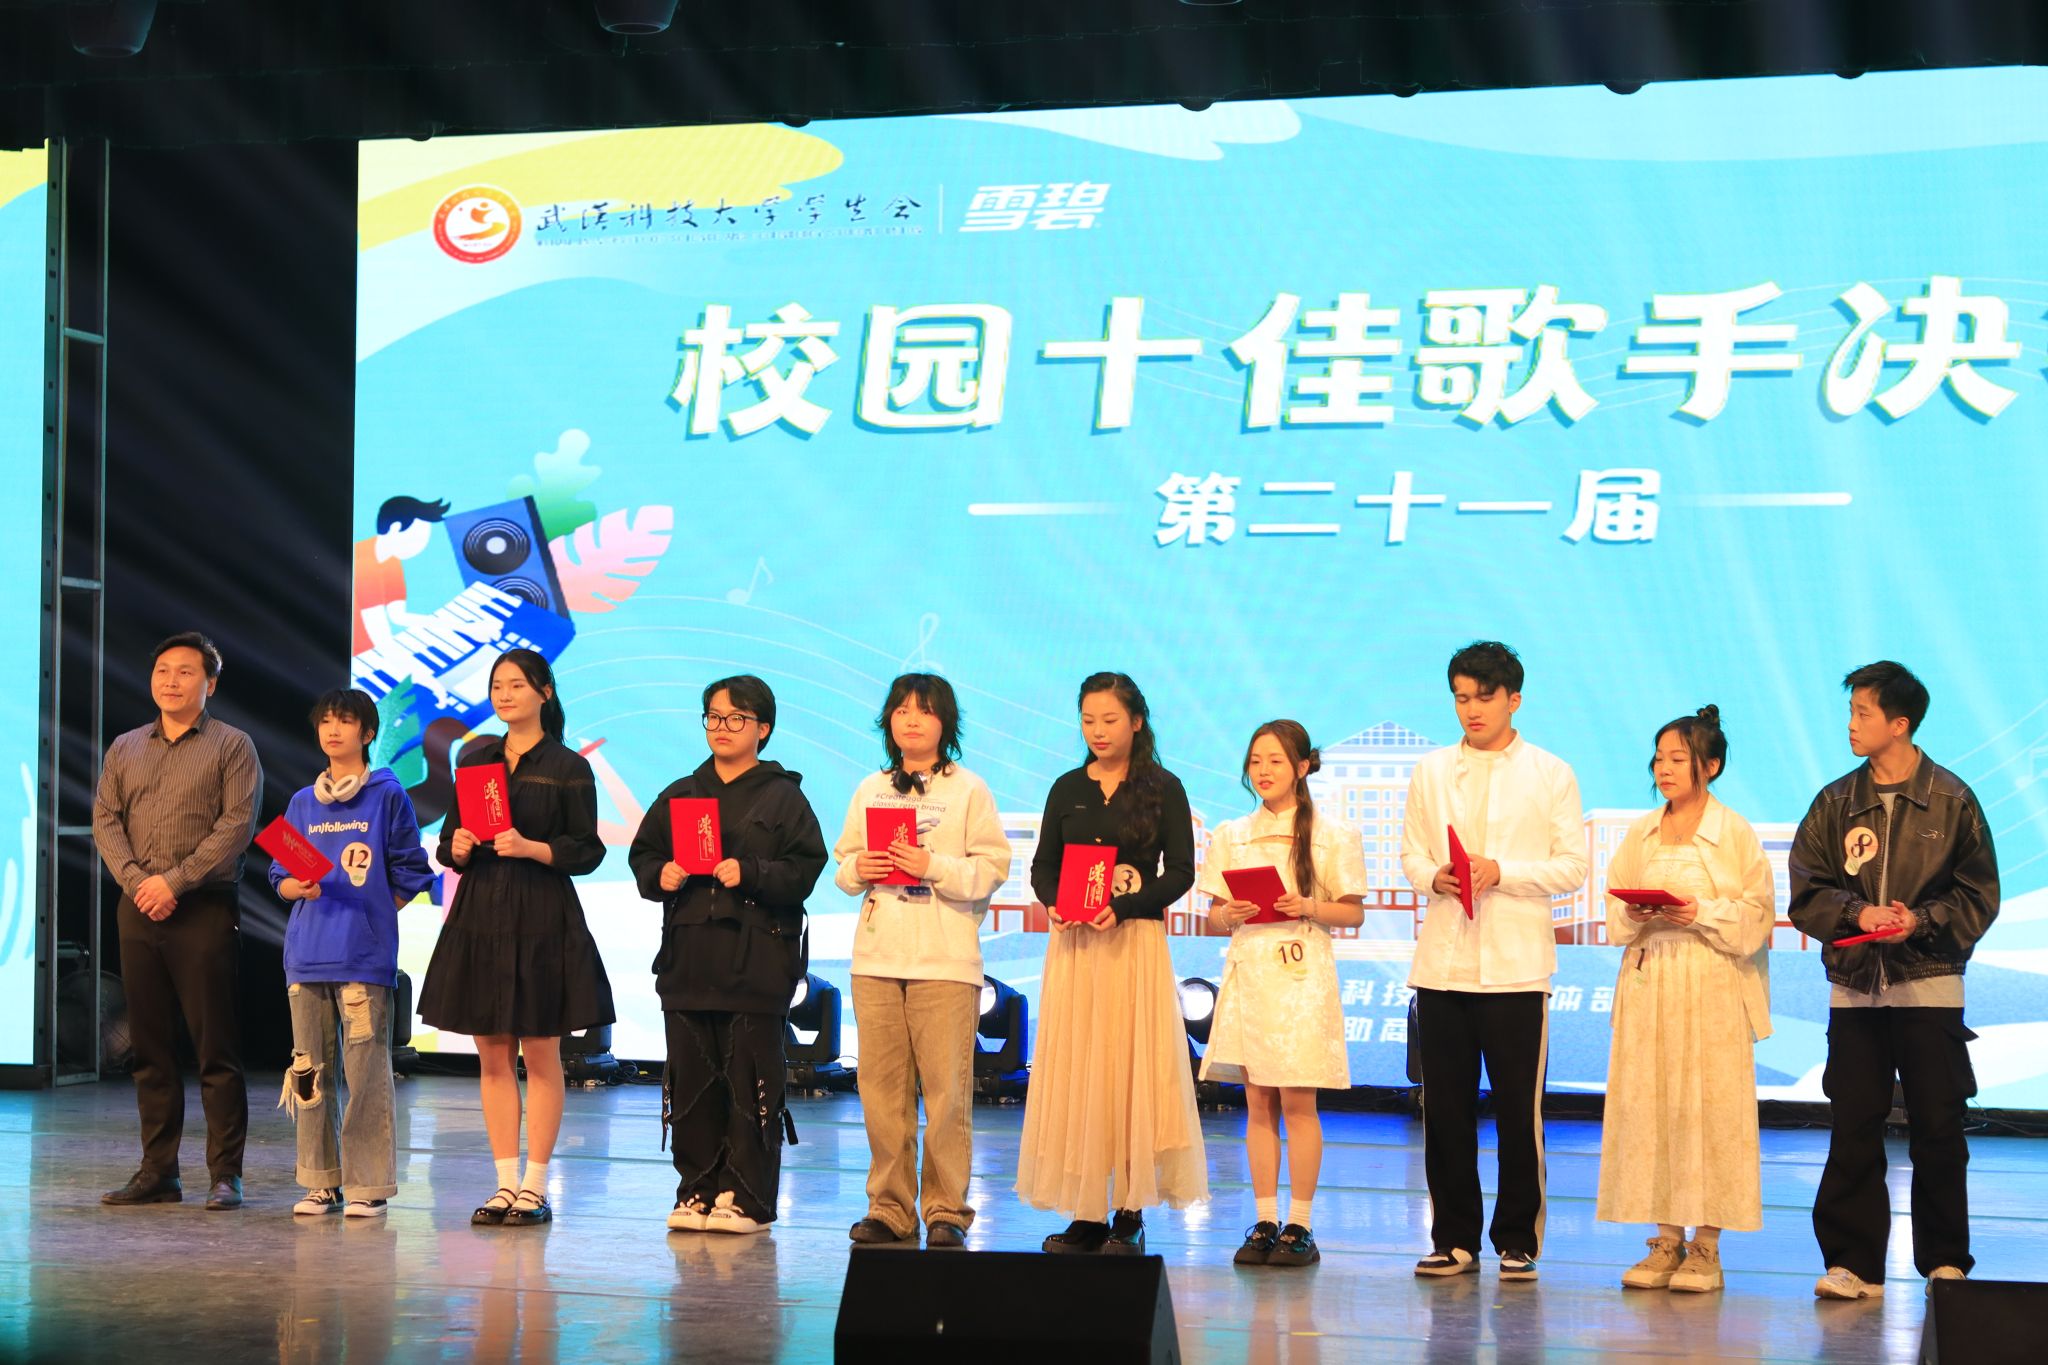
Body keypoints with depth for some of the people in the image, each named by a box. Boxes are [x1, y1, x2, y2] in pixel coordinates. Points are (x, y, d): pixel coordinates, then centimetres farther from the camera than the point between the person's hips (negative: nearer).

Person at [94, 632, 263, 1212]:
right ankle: (157, 1172, 11)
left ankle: (225, 1174, -3)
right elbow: (105, 820, 9)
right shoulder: (124, 749, 17)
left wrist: (175, 881, -14)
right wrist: (135, 880, -8)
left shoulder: (231, 746, 2)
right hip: (138, 909, 5)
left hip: (204, 910, -5)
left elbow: (236, 824, -8)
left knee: (215, 1047, -5)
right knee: (149, 1046, 6)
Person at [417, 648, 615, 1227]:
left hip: (542, 921, -5)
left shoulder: (568, 767, -1)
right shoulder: (475, 760, 12)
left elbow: (588, 851, -4)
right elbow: (448, 843, 15)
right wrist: (458, 848, -6)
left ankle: (536, 1187, 4)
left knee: (539, 1053, -1)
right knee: (491, 1054, 5)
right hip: (480, 916, 5)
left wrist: (530, 848, -17)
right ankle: (506, 1183, 11)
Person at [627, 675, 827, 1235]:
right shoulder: (679, 794, 17)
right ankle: (698, 1191, 13)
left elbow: (804, 870, -5)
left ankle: (747, 1199, 1)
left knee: (751, 1082, -4)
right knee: (691, 1079, 5)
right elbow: (642, 854, 17)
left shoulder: (783, 796, 3)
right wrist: (660, 875, -3)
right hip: (688, 960, 4)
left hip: (757, 962, -4)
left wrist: (750, 873, -17)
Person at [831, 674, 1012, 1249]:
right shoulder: (870, 789, 15)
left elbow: (992, 868, -4)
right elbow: (842, 863, 17)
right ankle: (889, 1207, 11)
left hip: (946, 958, -4)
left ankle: (945, 1211, 1)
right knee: (881, 1085, 3)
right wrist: (858, 869, -5)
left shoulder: (969, 790, 2)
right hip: (877, 955, 4)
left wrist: (933, 867, -16)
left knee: (947, 1088, -6)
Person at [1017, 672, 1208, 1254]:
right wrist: (1055, 904, -9)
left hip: (1135, 943, -3)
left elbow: (1181, 872, -3)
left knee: (1131, 1072, -5)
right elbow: (1042, 866, 13)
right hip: (1072, 945, 3)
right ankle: (1086, 1213, 4)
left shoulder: (1162, 788, 1)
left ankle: (1130, 1213, 0)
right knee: (1073, 1074, 0)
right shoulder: (1067, 789, 11)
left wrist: (1121, 909, -16)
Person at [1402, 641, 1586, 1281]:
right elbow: (1411, 851, 14)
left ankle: (1518, 1240, 9)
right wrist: (1434, 877, -8)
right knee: (1444, 1108, 3)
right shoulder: (1430, 772, 13)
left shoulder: (1551, 775, 4)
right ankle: (1454, 1239, 13)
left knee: (1518, 1110, -1)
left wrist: (1502, 872, -13)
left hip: (1516, 965, -3)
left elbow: (1573, 866, 0)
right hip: (1442, 961, 3)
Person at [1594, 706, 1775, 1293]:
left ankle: (1705, 1247, 2)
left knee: (1709, 1105, -5)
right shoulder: (1639, 835, 12)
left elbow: (1755, 915, -3)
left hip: (1713, 987, -4)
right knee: (1645, 1103, 1)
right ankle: (1665, 1239, 10)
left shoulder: (1737, 835, 0)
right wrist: (1635, 915, -6)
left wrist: (1703, 914, -16)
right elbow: (1615, 916, 15)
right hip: (1647, 984, 4)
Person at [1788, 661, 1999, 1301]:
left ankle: (1945, 1260, 14)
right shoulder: (1836, 802, 6)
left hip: (1930, 988, -2)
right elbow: (1807, 892, 4)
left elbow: (1978, 895, 0)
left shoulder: (1951, 800, -1)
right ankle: (1853, 1262, 7)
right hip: (1853, 988, 2)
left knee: (1938, 1129, 2)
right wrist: (1857, 913, -13)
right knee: (1853, 1128, 2)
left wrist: (1920, 921, -14)